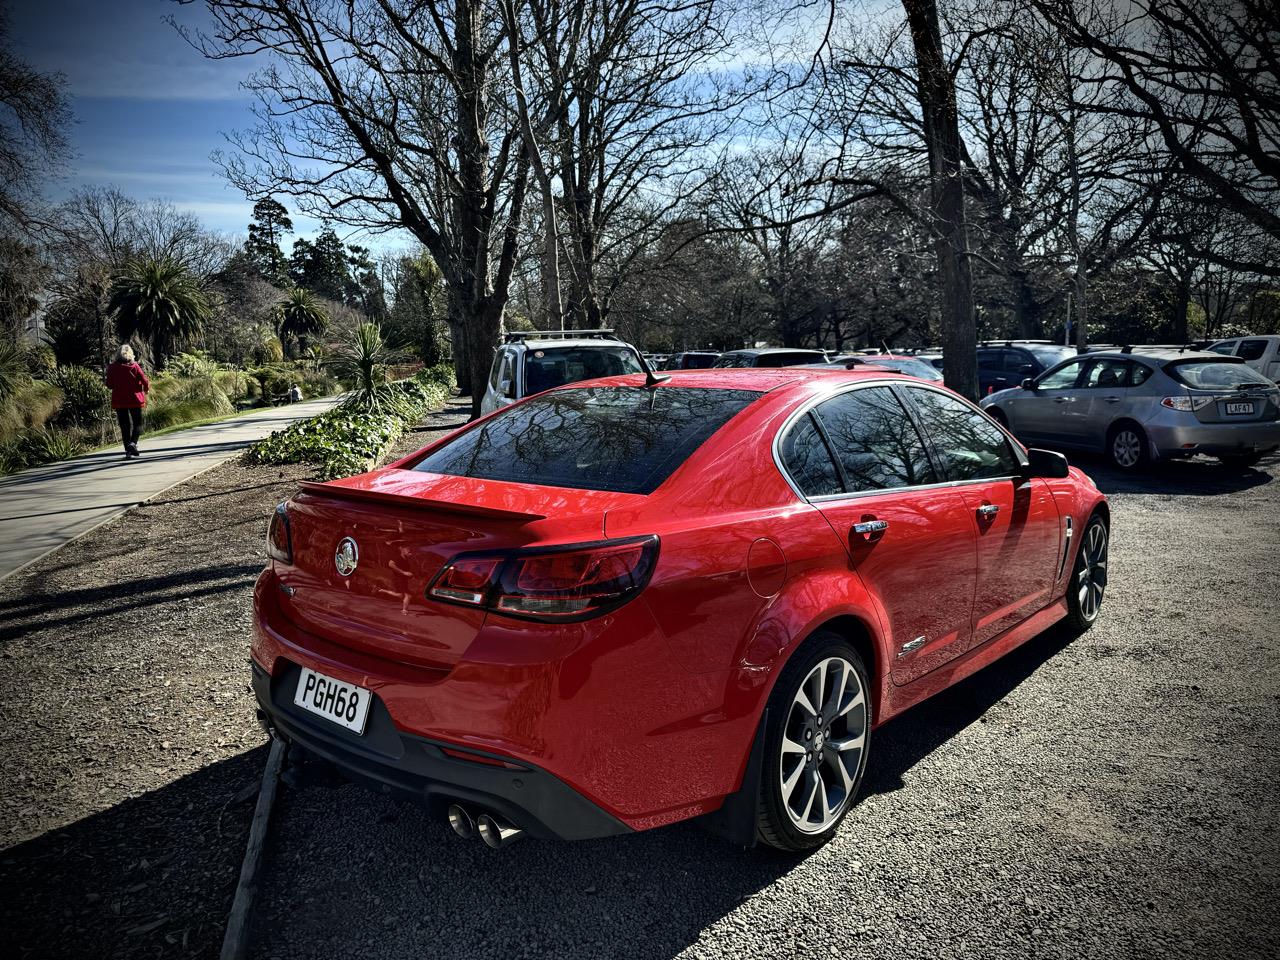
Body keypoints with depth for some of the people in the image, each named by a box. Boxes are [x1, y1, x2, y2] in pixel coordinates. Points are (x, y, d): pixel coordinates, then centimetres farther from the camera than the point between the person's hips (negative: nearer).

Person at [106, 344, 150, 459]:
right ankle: (133, 443, -17)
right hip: (135, 399, -2)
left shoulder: (112, 367, -1)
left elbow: (109, 384, 3)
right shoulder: (134, 366, -7)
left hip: (119, 401, 2)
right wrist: (146, 389, 12)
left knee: (125, 425, 8)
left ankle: (128, 450, 5)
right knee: (137, 423, 7)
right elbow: (144, 381, -8)